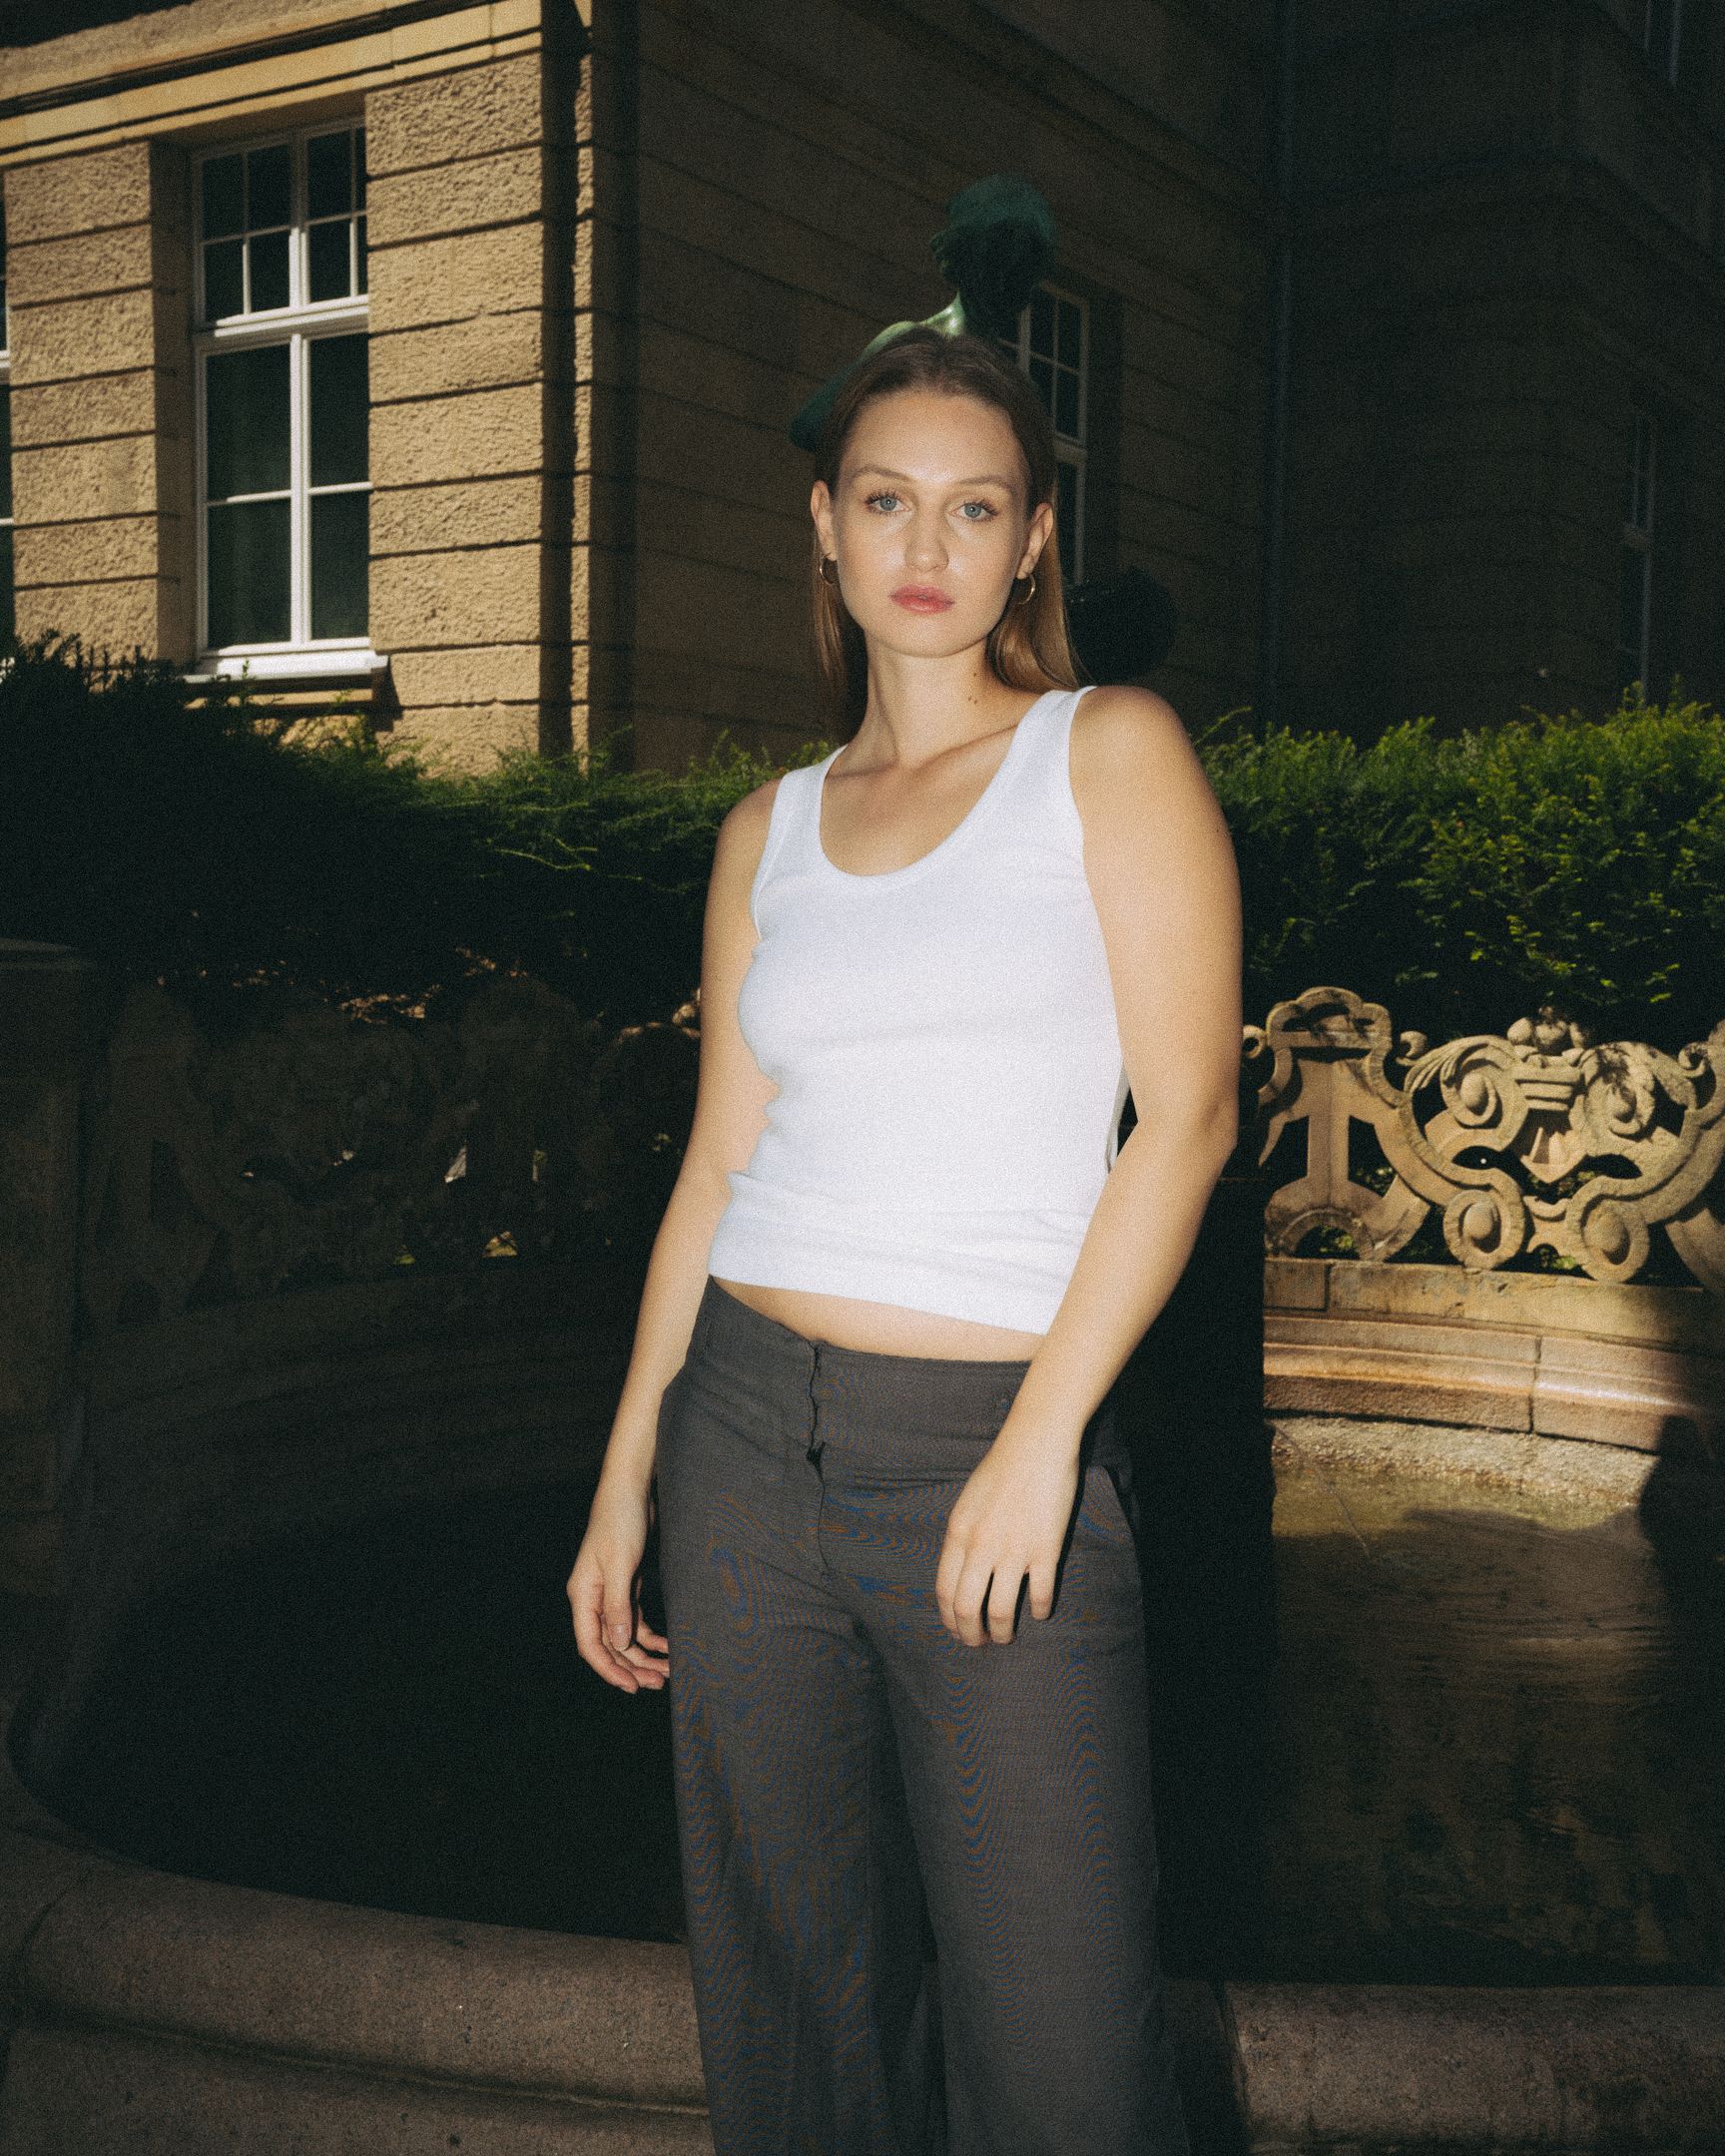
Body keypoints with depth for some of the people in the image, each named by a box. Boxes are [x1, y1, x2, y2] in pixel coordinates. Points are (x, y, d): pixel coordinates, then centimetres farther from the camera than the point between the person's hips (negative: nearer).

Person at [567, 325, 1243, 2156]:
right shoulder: (768, 832, 12)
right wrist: (626, 1476, 9)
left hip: (1006, 1439, -4)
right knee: (786, 1997, 13)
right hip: (748, 1435, 4)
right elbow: (718, 1162, 13)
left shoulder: (1112, 752, 1)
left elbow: (1190, 1108, -8)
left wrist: (1043, 1436, -14)